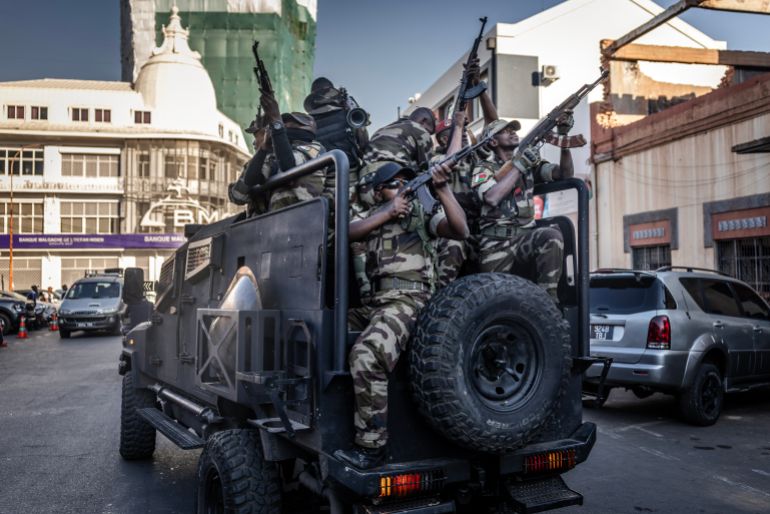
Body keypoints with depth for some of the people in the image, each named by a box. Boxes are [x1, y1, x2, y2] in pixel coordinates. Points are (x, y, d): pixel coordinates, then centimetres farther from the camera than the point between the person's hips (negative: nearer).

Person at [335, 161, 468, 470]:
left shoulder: (423, 211, 10)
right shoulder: (372, 216, 21)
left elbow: (460, 231, -6)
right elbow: (348, 232, -1)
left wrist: (442, 189, -14)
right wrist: (389, 212, -8)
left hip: (408, 299, -6)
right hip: (375, 302, 7)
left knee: (366, 355, -30)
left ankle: (371, 446, -21)